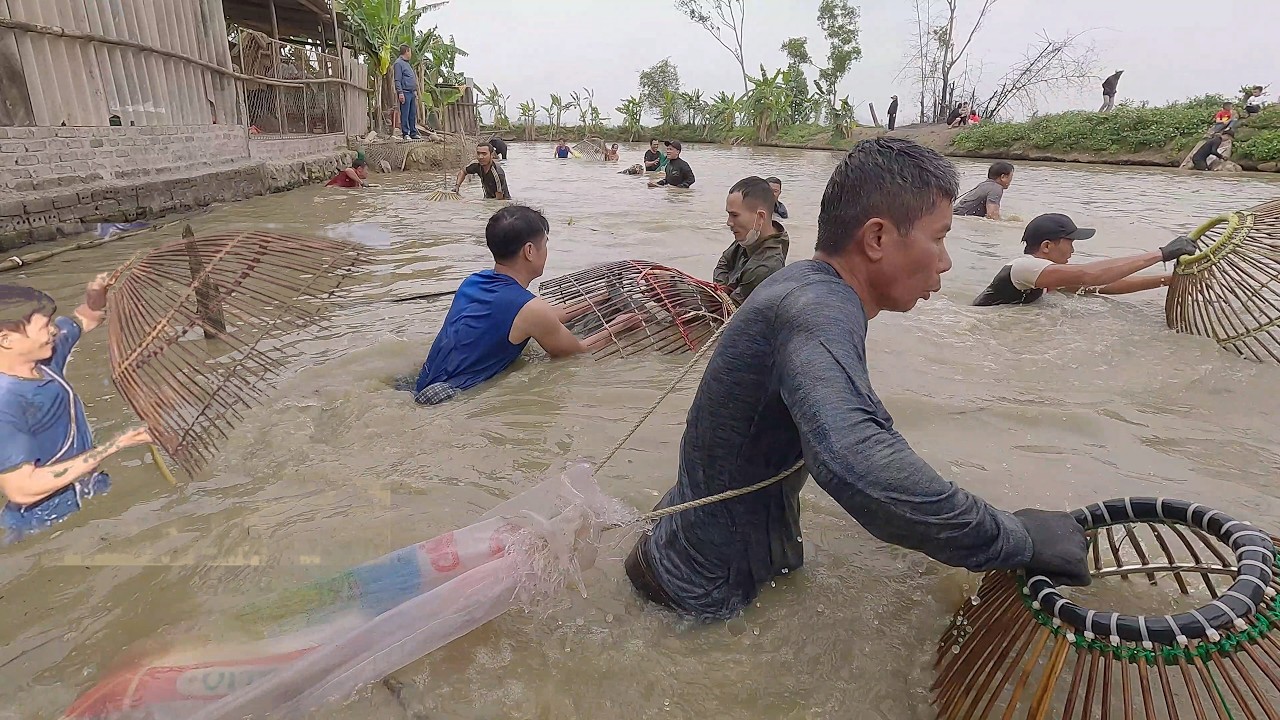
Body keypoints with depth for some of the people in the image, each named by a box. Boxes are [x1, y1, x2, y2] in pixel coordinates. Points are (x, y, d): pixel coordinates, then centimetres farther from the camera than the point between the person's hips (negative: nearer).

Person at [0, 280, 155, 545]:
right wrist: (114, 447, -34)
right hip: (50, 522, -8)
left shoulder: (43, 356, -6)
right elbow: (23, 489, -33)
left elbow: (85, 320, 12)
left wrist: (96, 295, -11)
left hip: (88, 494, 8)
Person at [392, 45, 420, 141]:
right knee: (405, 114, -6)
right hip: (405, 92, -9)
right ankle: (405, 134, -4)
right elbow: (397, 80, -13)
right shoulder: (398, 63, -7)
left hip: (412, 93, 9)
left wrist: (415, 91, 21)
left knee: (413, 114, 9)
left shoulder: (407, 63, 21)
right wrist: (400, 92, -20)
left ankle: (413, 133, 15)